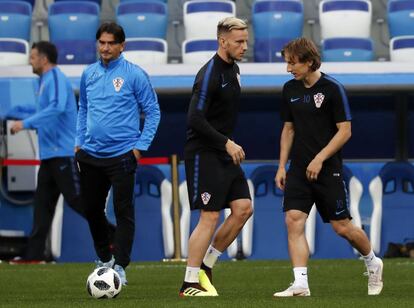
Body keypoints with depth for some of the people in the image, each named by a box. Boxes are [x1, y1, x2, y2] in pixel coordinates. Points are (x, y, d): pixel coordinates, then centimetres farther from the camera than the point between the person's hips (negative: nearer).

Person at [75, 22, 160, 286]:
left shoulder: (135, 75, -7)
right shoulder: (89, 74, 8)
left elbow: (153, 112, -3)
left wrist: (141, 146, -9)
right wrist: (80, 141, 12)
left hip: (121, 154, -5)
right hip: (90, 154, 5)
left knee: (124, 212, -6)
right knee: (92, 209, 13)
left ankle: (120, 266, -3)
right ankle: (104, 259, 29)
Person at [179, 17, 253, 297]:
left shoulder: (233, 69, 11)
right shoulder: (210, 74, -18)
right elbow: (195, 119, -22)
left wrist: (229, 144, 17)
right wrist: (227, 143, -19)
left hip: (225, 154, 9)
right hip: (204, 155, -9)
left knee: (243, 208, 3)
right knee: (210, 217, -10)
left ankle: (206, 265, 14)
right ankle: (190, 283, -3)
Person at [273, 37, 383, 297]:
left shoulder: (332, 88, -10)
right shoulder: (290, 89, 7)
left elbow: (345, 131, -11)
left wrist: (320, 159, -18)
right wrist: (282, 166, 10)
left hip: (328, 169, -5)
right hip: (298, 169, 5)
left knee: (342, 227, 2)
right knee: (294, 221, -12)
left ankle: (373, 263, 29)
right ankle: (301, 284, -13)